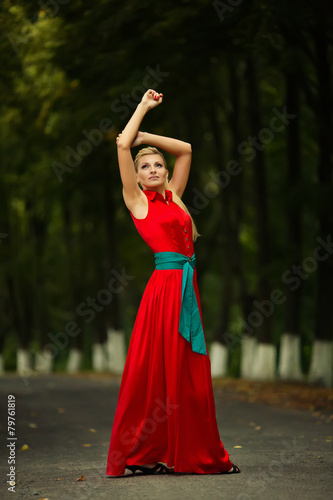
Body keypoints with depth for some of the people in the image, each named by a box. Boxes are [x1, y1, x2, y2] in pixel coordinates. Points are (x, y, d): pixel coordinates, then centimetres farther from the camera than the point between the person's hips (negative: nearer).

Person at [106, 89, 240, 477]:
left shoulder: (173, 196, 17)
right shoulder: (136, 200, 3)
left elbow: (185, 150, 25)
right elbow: (123, 144, -2)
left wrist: (145, 136, 20)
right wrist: (143, 107, 10)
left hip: (187, 288, 6)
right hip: (165, 284, -6)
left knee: (189, 373, 6)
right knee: (157, 371, -5)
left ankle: (194, 454, 10)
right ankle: (141, 454, 1)